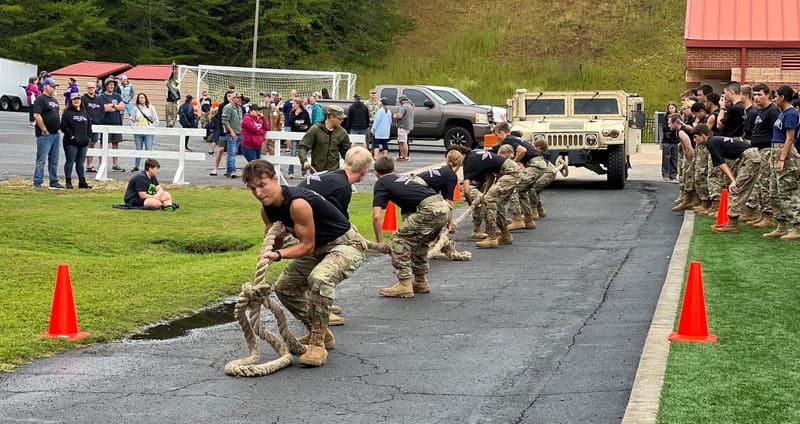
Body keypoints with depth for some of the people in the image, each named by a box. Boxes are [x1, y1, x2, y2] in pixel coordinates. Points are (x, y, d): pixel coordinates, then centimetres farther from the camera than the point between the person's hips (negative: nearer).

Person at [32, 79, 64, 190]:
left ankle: (54, 182, 18)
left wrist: (58, 126, 14)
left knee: (54, 160, 12)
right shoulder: (40, 99, -10)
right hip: (44, 135, -9)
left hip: (55, 134, 9)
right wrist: (44, 130, -18)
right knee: (41, 160, -7)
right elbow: (36, 115, -19)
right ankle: (37, 183, -4)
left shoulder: (54, 100, 18)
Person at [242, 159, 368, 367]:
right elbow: (274, 246, 7)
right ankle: (321, 333, 23)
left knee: (320, 278, -36)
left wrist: (278, 254, -37)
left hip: (347, 244, -10)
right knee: (284, 287, 9)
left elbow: (306, 246, -26)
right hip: (318, 247, 10)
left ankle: (318, 344, -26)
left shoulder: (298, 203, -31)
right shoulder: (268, 209, -4)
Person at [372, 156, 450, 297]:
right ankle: (421, 282, 34)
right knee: (419, 242, 26)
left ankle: (404, 284, 3)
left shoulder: (381, 184, 10)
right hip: (444, 207, 8)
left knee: (399, 238, 4)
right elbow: (408, 214, 39)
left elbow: (376, 216, -1)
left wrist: (380, 242, 8)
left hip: (430, 209, -8)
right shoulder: (402, 178, 32)